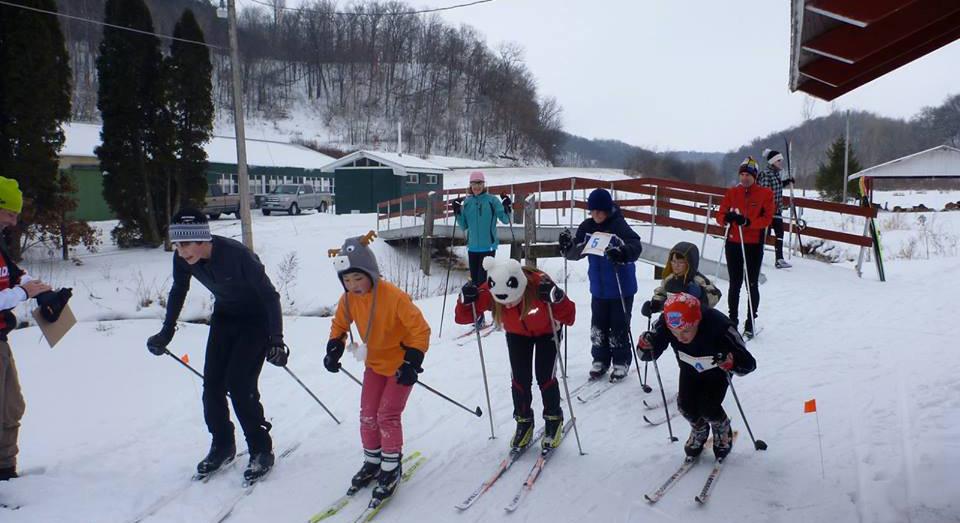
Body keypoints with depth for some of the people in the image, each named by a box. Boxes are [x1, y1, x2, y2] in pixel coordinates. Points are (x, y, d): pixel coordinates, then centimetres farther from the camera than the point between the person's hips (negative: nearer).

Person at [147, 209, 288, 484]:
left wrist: (276, 340, -28)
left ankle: (261, 451, 3)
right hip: (225, 315, 6)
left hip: (257, 318, -6)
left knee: (239, 384, -13)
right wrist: (166, 332, 10)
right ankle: (222, 446, 21)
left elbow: (270, 296, -26)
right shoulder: (183, 259, -16)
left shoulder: (237, 255, -34)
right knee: (212, 383, 1)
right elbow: (178, 292, 6)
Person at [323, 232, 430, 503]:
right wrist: (334, 350, -6)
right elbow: (339, 325, 8)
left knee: (388, 415, -8)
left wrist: (412, 362, -29)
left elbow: (420, 330, -25)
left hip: (401, 363, -6)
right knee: (368, 415, 9)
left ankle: (391, 468, 11)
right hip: (374, 362, 6)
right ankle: (372, 462, 29)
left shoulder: (394, 296, -30)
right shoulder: (348, 299, -12)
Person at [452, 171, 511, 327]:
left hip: (488, 247, -5)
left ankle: (480, 314, -3)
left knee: (482, 280, -10)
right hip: (473, 247, 5)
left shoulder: (492, 200, -4)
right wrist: (457, 213, -2)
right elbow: (464, 226, 11)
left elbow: (505, 220, 0)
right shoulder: (467, 202, 7)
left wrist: (508, 209, -17)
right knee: (474, 281, 9)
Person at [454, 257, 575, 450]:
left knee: (545, 377, -8)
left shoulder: (539, 285, -42)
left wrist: (556, 298, -55)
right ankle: (524, 423, 19)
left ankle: (554, 421, 17)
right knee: (520, 378, -5)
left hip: (546, 331, -2)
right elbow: (463, 317, -24)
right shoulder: (489, 292, -34)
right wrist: (466, 300, -43)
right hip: (517, 333, 2)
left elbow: (569, 318, -38)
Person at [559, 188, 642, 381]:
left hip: (621, 287, -5)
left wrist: (622, 253, -51)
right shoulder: (587, 227, -1)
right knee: (598, 325, 13)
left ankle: (621, 362, 22)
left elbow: (636, 247, -31)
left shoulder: (619, 226, -19)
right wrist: (567, 246, -17)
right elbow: (577, 252, 4)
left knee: (619, 326, 5)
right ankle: (600, 359, 29)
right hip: (598, 287, 6)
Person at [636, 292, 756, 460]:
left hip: (717, 370, -3)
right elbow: (646, 355, -23)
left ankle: (723, 430, 19)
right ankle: (699, 431, 24)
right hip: (690, 368, 3)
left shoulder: (719, 325, -42)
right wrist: (645, 345, -46)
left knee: (708, 407, -18)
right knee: (686, 405, -12)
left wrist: (731, 361, -59)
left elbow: (749, 364, -37)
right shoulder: (665, 323, -34)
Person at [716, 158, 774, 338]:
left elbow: (767, 219, -9)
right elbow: (720, 215, 2)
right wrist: (727, 218, -21)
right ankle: (733, 320, 19)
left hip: (754, 245, -2)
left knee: (752, 285, 5)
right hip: (733, 244, 2)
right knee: (735, 284, 8)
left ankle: (750, 323, 14)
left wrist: (748, 222, -24)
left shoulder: (765, 193, -1)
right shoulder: (732, 192, 6)